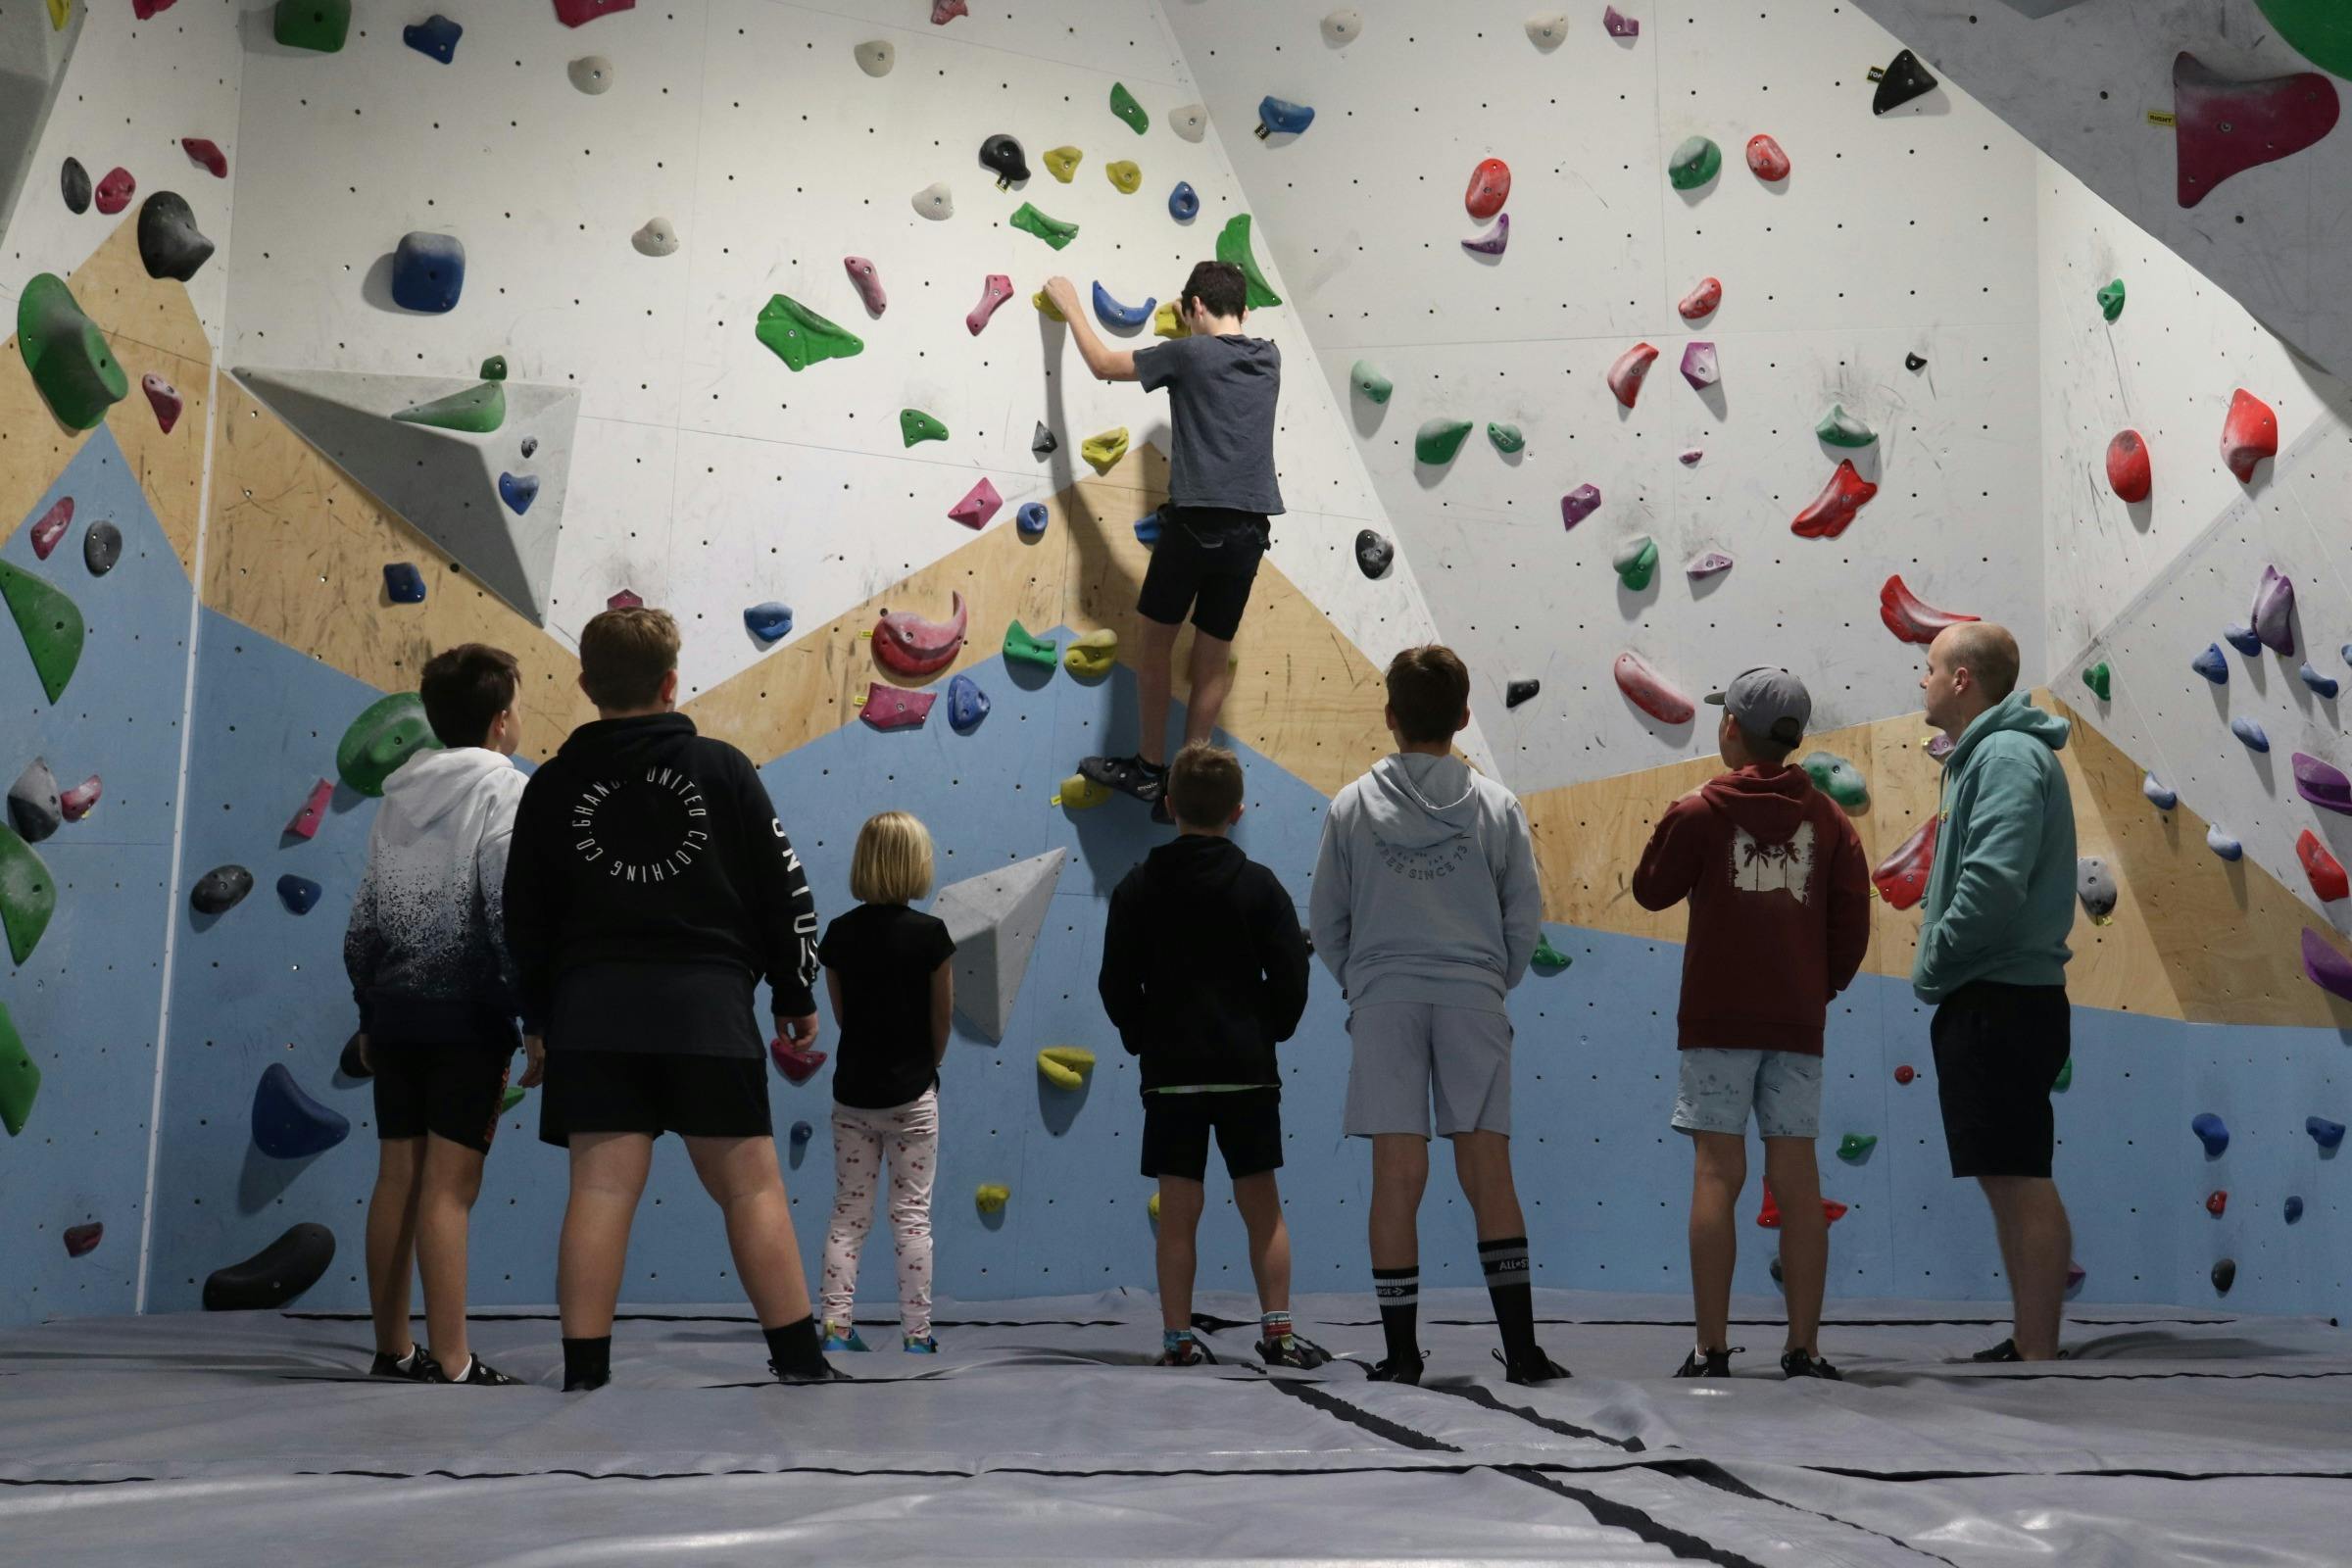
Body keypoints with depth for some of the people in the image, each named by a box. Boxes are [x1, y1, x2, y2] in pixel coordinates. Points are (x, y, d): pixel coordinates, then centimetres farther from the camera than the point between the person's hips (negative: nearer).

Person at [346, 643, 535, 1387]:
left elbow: (363, 917, 15)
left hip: (396, 1009, 7)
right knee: (451, 1183, -7)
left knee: (397, 1178, 9)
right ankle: (450, 1362, -6)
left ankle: (392, 1349, 16)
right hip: (468, 1012, -7)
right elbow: (510, 913, -15)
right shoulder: (502, 789, -6)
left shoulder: (400, 794, 14)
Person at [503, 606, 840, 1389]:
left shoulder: (552, 786, 6)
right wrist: (797, 998, 13)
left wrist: (542, 1018, 19)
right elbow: (785, 892, 4)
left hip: (591, 1008, 1)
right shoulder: (724, 769, 2)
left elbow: (524, 921, 9)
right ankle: (798, 1354, 8)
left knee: (600, 1188, 0)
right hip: (708, 1003, -1)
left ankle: (584, 1366, -1)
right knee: (751, 1184, 5)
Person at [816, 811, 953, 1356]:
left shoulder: (839, 933, -2)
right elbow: (942, 1020, -3)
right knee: (912, 1216, 4)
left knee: (848, 1216, 11)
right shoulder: (930, 933, -12)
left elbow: (841, 1014, 7)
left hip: (852, 1091, 3)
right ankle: (917, 1335, 8)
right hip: (912, 1093, -3)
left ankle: (836, 1326, 10)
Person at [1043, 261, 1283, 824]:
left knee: (1157, 640, 12)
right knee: (1215, 656, 10)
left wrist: (1071, 307, 23)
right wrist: (1198, 325, 51)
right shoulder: (1269, 358, 11)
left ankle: (1149, 769, 16)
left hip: (1195, 520, -5)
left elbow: (1104, 363, 9)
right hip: (1250, 528, 5)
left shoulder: (1189, 353, -3)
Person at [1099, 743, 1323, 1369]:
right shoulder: (1258, 884, -3)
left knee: (1179, 1211, 5)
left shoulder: (1137, 887, 0)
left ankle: (1178, 1338, 5)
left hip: (1169, 1070, 1)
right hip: (1247, 1069, -1)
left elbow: (1116, 984, 1)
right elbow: (1290, 978, -3)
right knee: (1262, 1206, 7)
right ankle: (1277, 1330, 5)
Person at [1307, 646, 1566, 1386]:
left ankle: (1402, 1350, 5)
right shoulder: (1496, 805, 3)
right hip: (1474, 1000, 1)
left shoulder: (1353, 806, 3)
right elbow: (1526, 918, 5)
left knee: (1398, 1176, 1)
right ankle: (1521, 1346, 5)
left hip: (1383, 1000, 0)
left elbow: (1325, 920, 6)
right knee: (1489, 1171, 4)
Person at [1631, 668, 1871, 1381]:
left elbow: (1652, 890, 8)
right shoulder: (1828, 820, 5)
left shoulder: (1699, 812, -4)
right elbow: (1852, 922, 5)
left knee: (1716, 1174, -2)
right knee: (1797, 1177, 5)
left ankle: (1712, 1348, -2)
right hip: (1798, 1023, 3)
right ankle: (1804, 1348, 8)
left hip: (1718, 1020, -3)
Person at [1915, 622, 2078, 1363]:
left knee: (2021, 1182, -7)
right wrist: (1942, 967, 10)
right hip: (1987, 1002, 10)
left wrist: (1932, 968, -13)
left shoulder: (2008, 755, -14)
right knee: (2007, 1180, 14)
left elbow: (1994, 885, -25)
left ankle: (2039, 1355, -3)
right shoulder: (1985, 753, 17)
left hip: (2001, 1003, -10)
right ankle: (2028, 1344, 22)